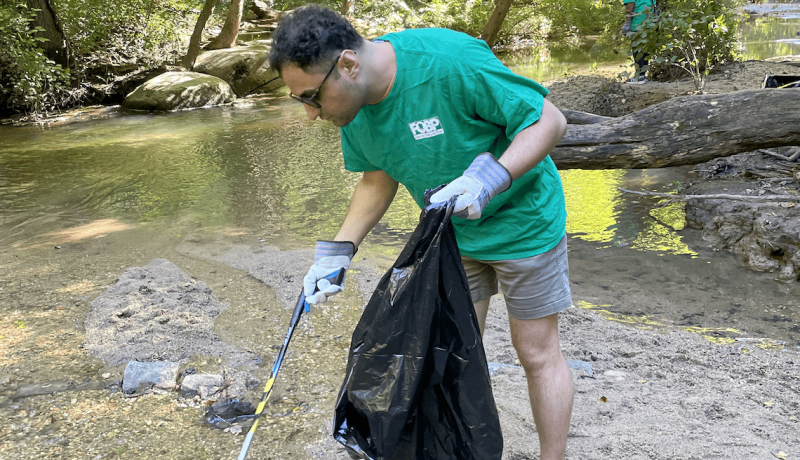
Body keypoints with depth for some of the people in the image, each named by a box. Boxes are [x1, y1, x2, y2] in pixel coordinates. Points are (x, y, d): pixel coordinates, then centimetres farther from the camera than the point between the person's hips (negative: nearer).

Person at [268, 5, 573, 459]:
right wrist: (337, 251, -6)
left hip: (521, 223, -6)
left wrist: (489, 179, -40)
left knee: (537, 352, 5)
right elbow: (378, 179, 3)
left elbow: (550, 120, -26)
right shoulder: (354, 104, -10)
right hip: (451, 233, 7)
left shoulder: (450, 61, -33)